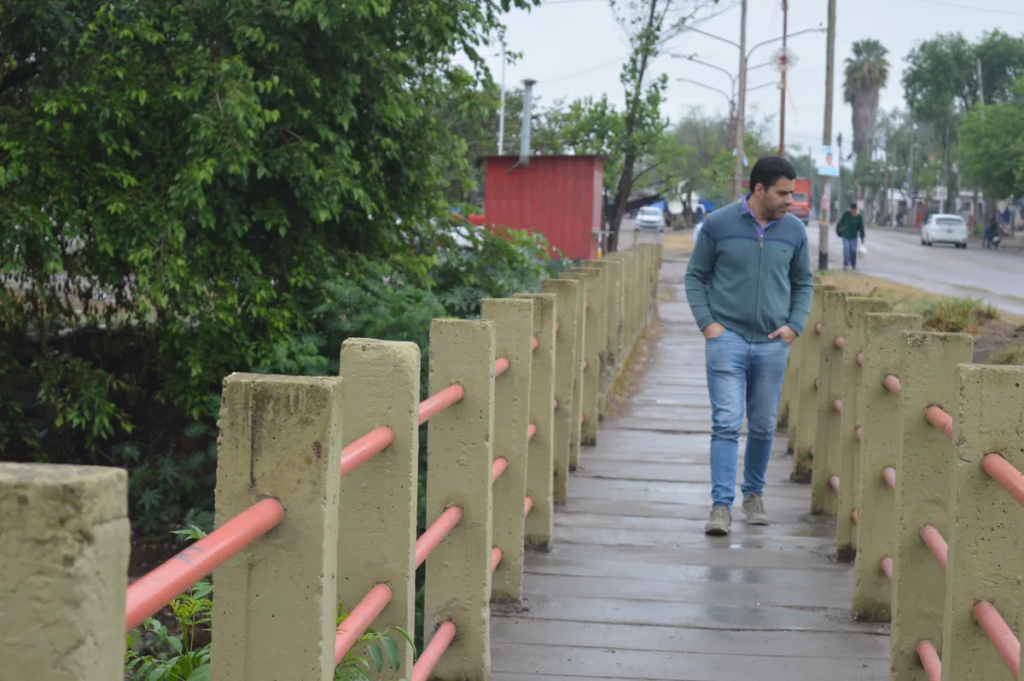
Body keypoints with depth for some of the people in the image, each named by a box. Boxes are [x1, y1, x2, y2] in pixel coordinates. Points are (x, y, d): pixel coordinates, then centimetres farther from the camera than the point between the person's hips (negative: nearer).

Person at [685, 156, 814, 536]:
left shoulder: (794, 231, 4)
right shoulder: (718, 225, -4)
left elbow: (803, 283, 16)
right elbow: (695, 276, 4)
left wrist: (795, 325, 2)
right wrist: (706, 322, -7)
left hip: (772, 344, 3)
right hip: (726, 338, -3)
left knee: (763, 426, 10)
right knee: (727, 423, -10)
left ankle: (754, 495, 28)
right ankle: (721, 506, -12)